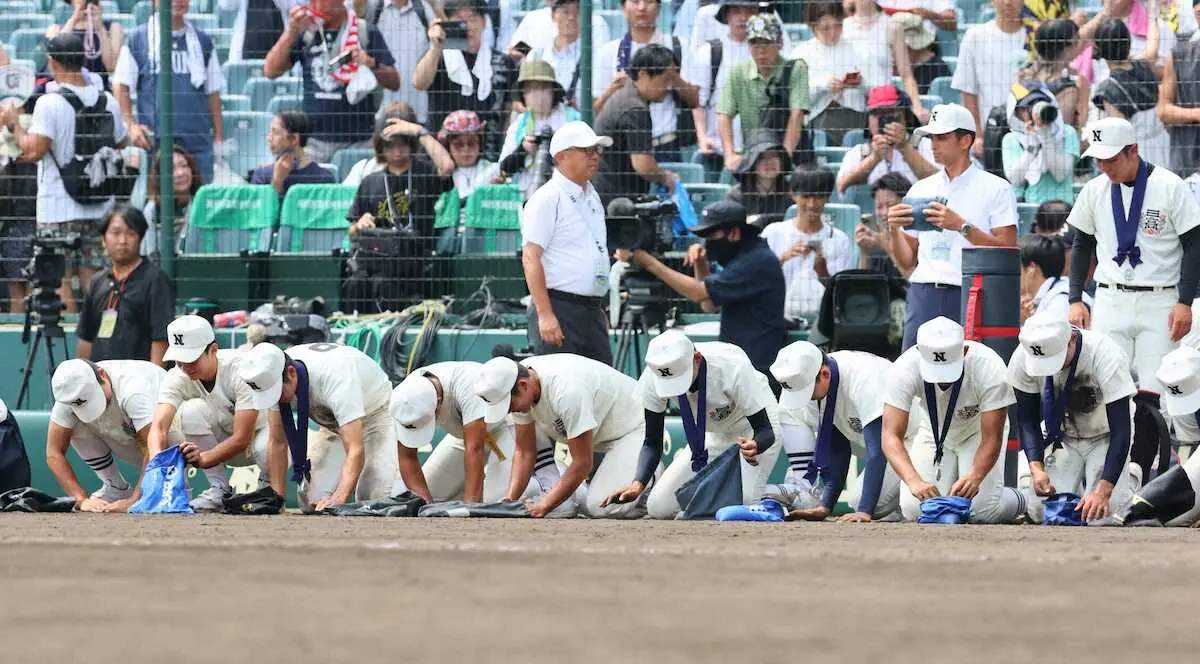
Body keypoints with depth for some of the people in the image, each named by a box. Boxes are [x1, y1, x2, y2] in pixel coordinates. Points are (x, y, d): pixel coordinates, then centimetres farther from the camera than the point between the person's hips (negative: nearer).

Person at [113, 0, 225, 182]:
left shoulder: (202, 41, 13)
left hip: (197, 141, 2)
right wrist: (131, 125, -8)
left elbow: (213, 92, 15)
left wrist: (219, 138, 8)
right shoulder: (138, 39, 5)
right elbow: (121, 86, 4)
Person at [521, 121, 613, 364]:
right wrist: (545, 314, -22)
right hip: (559, 309, -9)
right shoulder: (547, 198, -9)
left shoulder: (592, 197, 19)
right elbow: (531, 258, -15)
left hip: (592, 313, 9)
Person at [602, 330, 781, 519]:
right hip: (714, 436, 4)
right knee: (659, 509, -7)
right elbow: (652, 443, -15)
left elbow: (766, 432, -29)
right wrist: (638, 484, -34)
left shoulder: (734, 368, -37)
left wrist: (754, 447, -54)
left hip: (750, 434, -4)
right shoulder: (651, 380, -26)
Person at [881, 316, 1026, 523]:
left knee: (982, 510, -21)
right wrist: (914, 480, -53)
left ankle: (1017, 499, 16)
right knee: (914, 510, -13)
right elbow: (891, 436, -35)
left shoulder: (990, 368, -36)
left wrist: (974, 476, -52)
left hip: (978, 431, -2)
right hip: (934, 433, 2)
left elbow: (991, 439, -31)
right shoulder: (904, 369, -33)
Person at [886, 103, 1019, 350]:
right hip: (923, 297, 4)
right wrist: (894, 230, 0)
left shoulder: (996, 188, 5)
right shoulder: (920, 190, 19)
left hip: (970, 297, -4)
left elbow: (1008, 252, -6)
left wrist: (962, 226, -14)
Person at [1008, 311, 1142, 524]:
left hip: (1104, 436, -3)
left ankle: (1130, 480, 19)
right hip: (1061, 437, 3)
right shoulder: (1022, 359, -24)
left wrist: (1102, 492, -41)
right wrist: (1036, 467, -28)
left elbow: (1120, 430, -33)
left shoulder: (1106, 357, -35)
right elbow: (1027, 419, -10)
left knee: (1099, 515, -16)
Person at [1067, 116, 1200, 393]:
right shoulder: (1094, 190, 7)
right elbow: (1082, 246, 18)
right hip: (1110, 303, 3)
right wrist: (1075, 300, 9)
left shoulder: (1170, 187, -4)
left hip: (1159, 304, -3)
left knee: (1153, 391, -10)